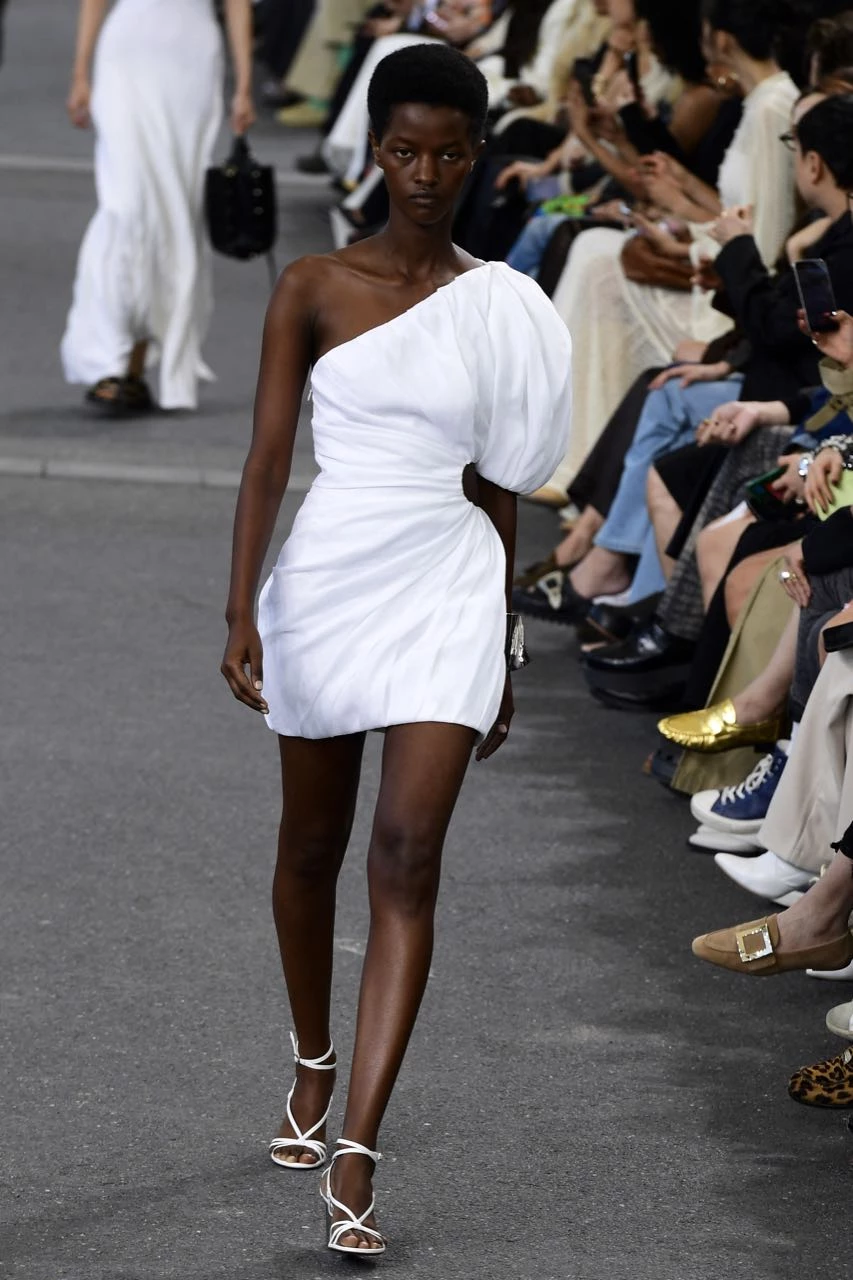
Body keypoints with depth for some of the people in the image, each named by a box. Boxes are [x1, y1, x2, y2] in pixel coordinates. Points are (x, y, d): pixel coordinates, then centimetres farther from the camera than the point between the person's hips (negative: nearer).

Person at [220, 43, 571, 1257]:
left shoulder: (501, 309, 4)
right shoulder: (313, 289, -1)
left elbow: (499, 488, 11)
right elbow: (268, 455, -6)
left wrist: (505, 650, 14)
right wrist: (242, 612, -16)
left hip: (450, 588, 0)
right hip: (331, 574, 0)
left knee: (409, 856, -12)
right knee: (312, 843, 14)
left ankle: (356, 1151, -16)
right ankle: (314, 1064, 40)